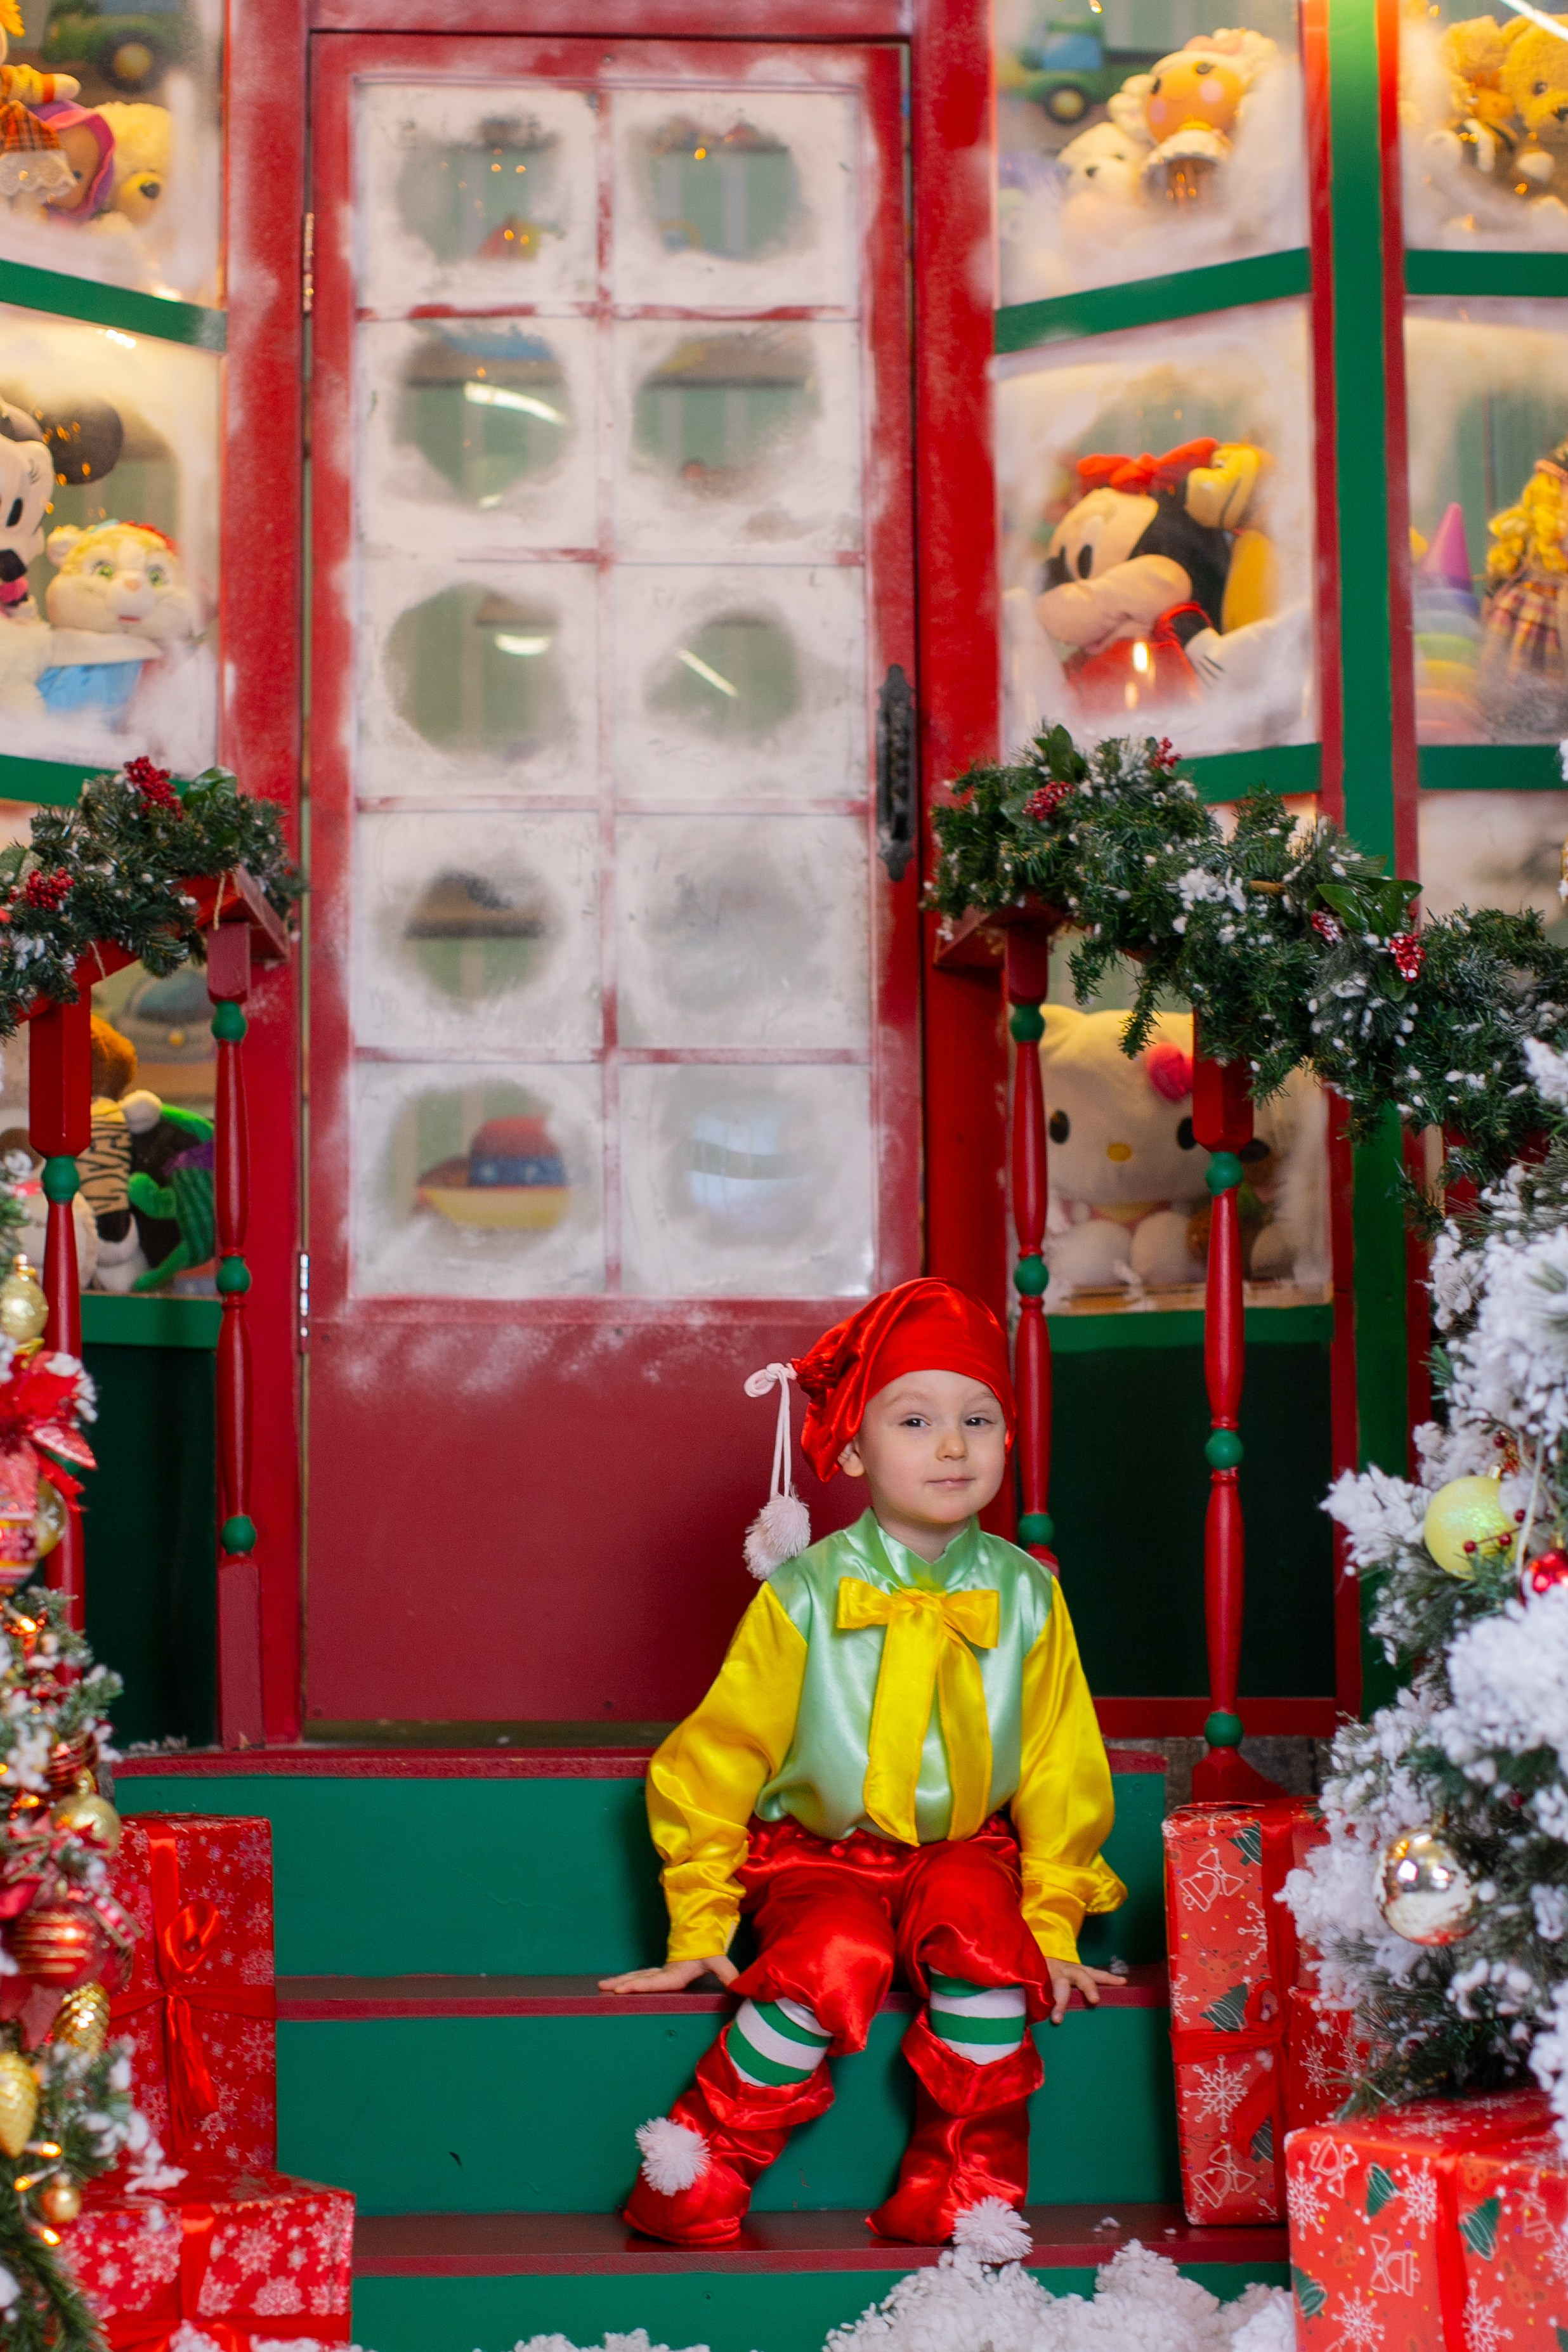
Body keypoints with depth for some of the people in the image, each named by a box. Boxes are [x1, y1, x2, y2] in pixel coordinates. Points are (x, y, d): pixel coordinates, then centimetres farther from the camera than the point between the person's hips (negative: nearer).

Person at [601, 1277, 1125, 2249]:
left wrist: (1053, 1924, 3)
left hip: (964, 1849, 2)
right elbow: (715, 1758, -2)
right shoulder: (804, 1593, -9)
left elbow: (1060, 1771, 7)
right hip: (821, 1855, -2)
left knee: (984, 1926, -31)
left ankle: (962, 2192, -16)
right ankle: (696, 2178, -15)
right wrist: (699, 1926, -3)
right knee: (833, 1959, -32)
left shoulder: (1024, 1595, -2)